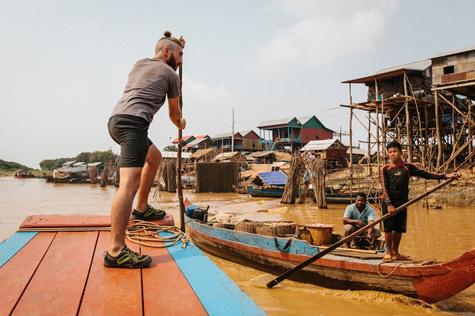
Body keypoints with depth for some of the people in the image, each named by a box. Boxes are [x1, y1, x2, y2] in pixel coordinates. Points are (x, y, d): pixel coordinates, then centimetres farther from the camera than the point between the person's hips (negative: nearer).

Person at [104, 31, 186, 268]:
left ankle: (142, 208, 31)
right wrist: (181, 124, 42)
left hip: (116, 120, 10)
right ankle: (116, 251, -26)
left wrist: (176, 46, 55)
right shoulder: (170, 74, 9)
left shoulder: (139, 64, 27)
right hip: (133, 122, -9)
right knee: (130, 183, -19)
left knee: (154, 157, 29)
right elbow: (174, 113, 21)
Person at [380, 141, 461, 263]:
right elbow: (384, 188, -6)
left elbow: (424, 174, 2)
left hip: (402, 204, 3)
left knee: (399, 229, 7)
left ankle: (395, 253, 19)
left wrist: (445, 176, -5)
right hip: (389, 203, -3)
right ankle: (388, 253, 10)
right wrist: (389, 204, -15)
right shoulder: (385, 169, -1)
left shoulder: (408, 167, 7)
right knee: (388, 228, -3)